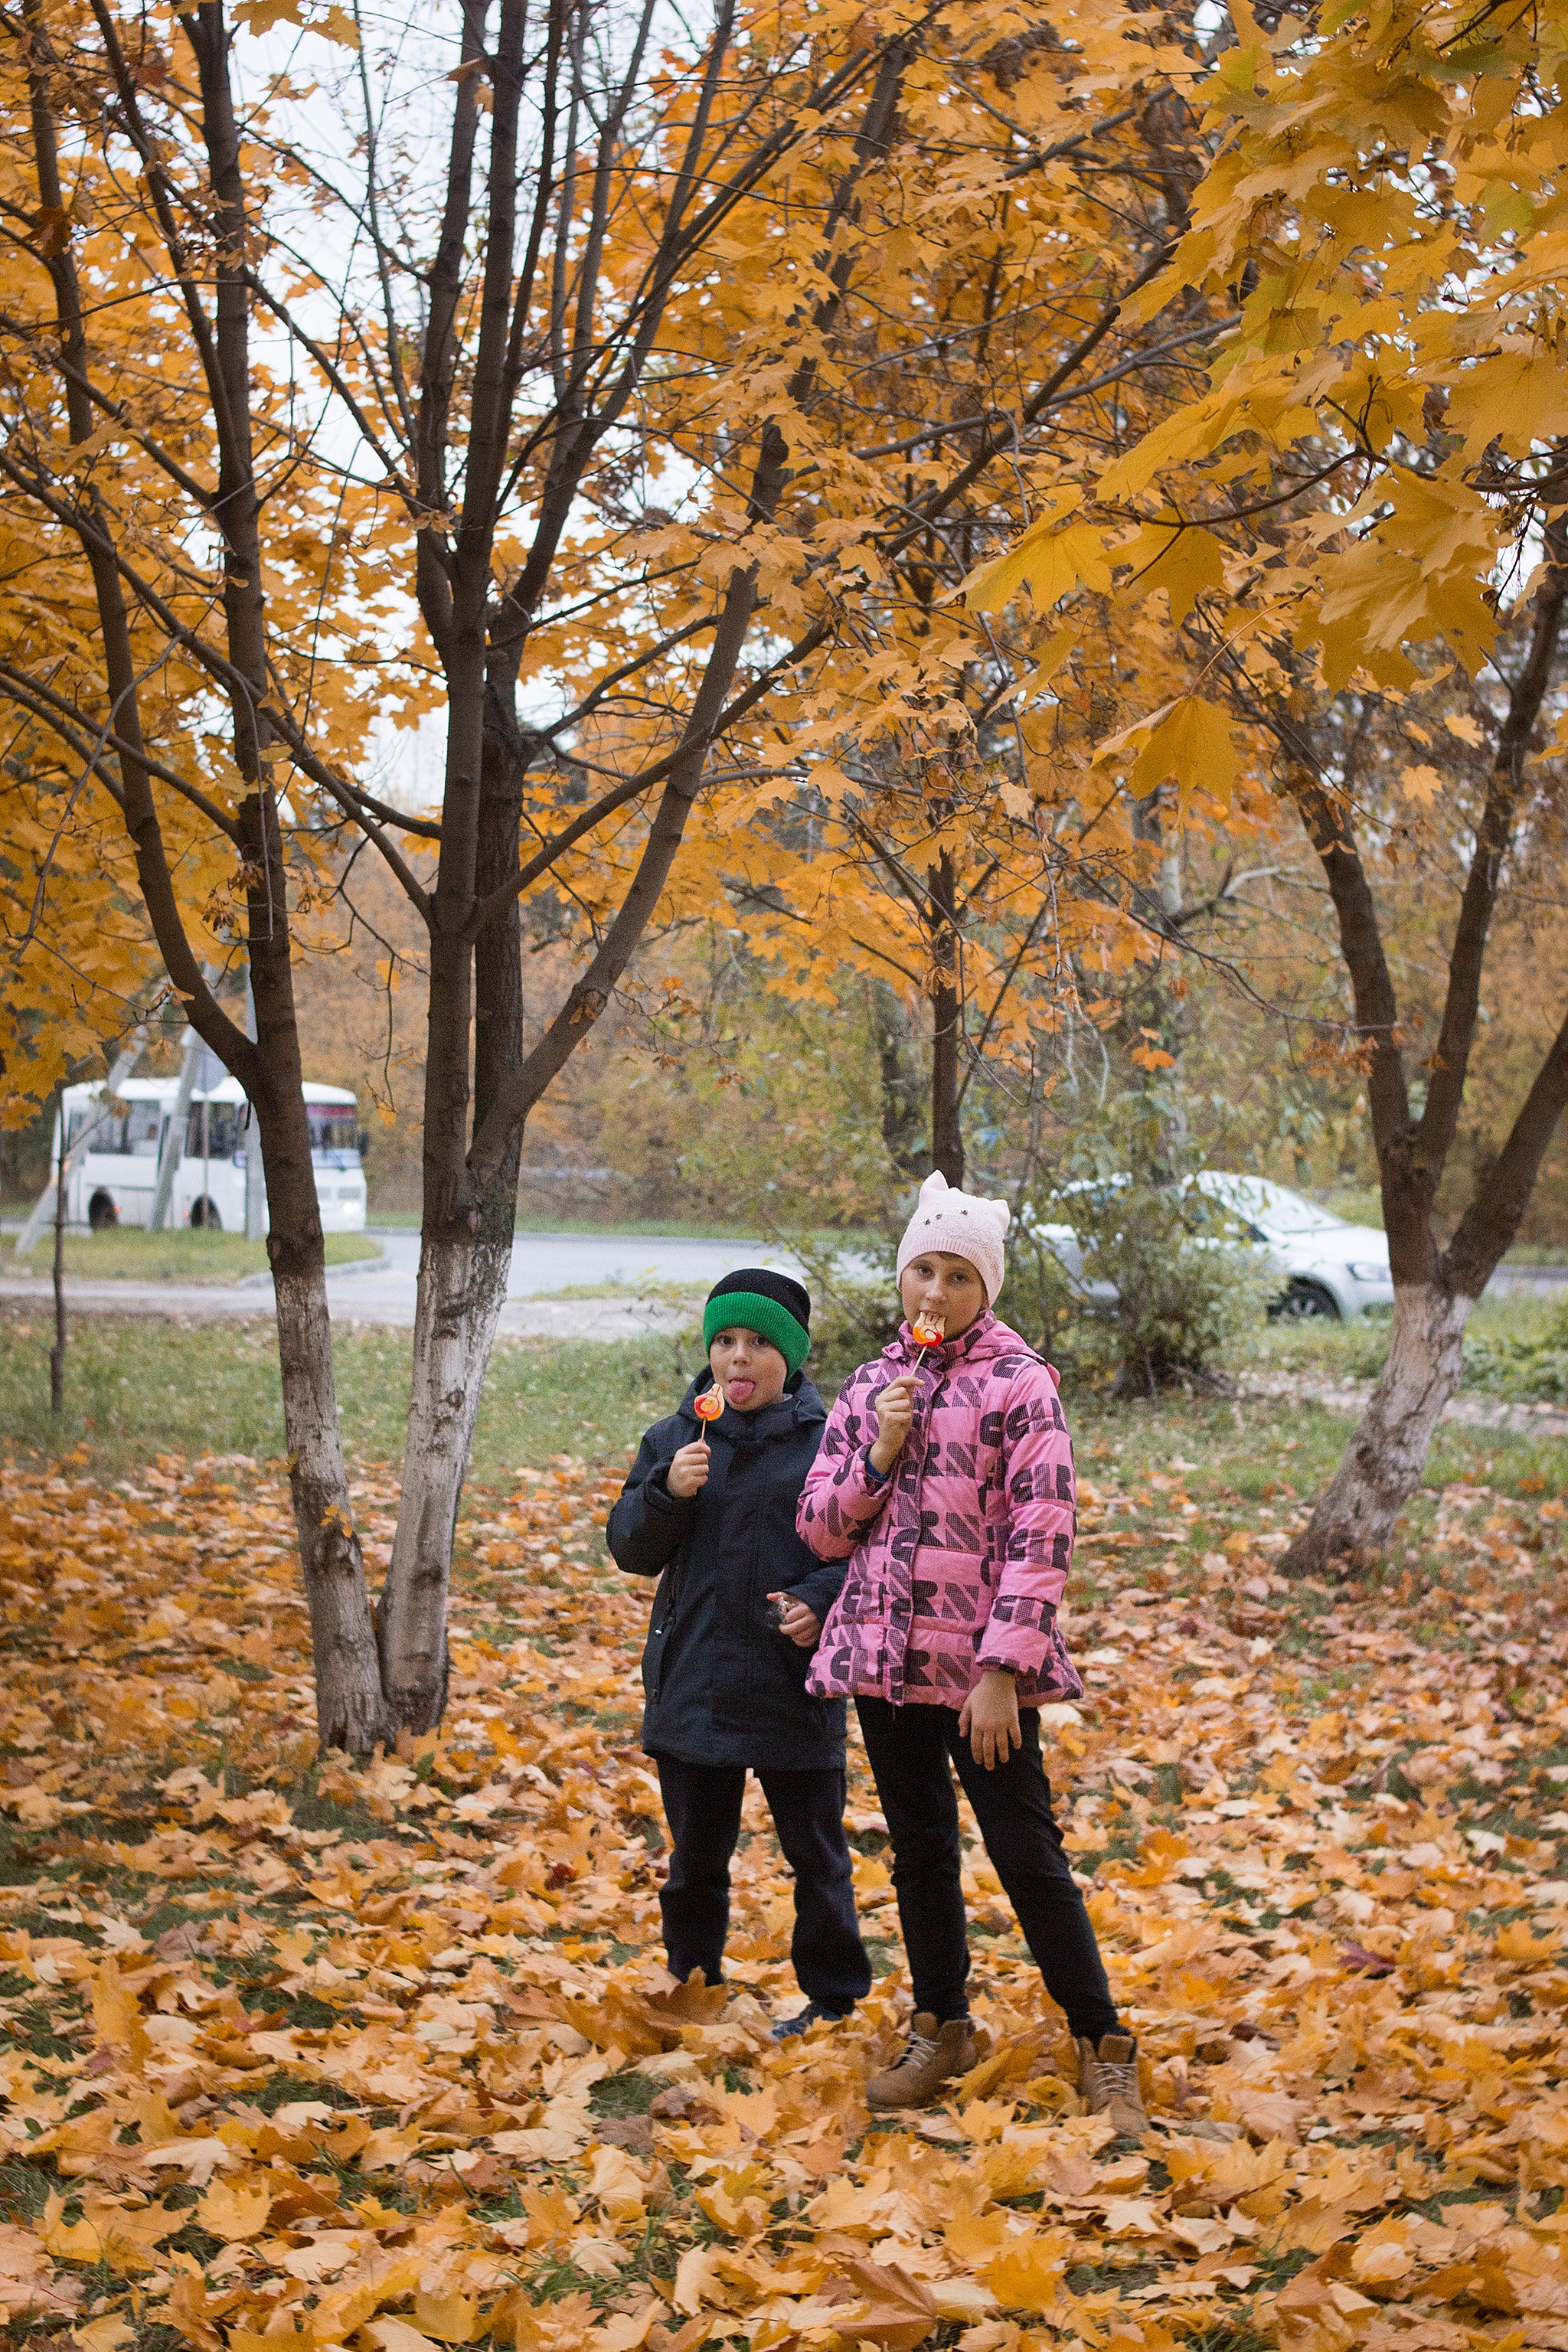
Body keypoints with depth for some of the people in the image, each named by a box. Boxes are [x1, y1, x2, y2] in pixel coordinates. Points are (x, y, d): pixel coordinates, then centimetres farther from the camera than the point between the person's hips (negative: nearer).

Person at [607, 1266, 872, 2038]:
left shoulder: (830, 1443, -5)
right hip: (692, 1684, 3)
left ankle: (832, 1995, 23)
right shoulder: (674, 1440, 5)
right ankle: (691, 1981, 33)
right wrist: (667, 1491, -15)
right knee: (696, 1852, 16)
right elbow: (630, 1547, 3)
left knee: (815, 1853, 8)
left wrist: (822, 1599, -19)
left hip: (796, 1688, -3)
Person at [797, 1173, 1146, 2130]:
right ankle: (942, 2032, 31)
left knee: (1027, 1854, -3)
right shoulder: (870, 1387, 10)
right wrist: (878, 1458, -8)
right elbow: (821, 1529, 10)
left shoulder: (1018, 1384, -7)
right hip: (884, 1656, 5)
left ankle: (1104, 2049, 10)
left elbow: (1041, 1537, -12)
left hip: (980, 1664, -5)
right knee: (920, 1851, 15)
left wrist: (1002, 1670, -17)